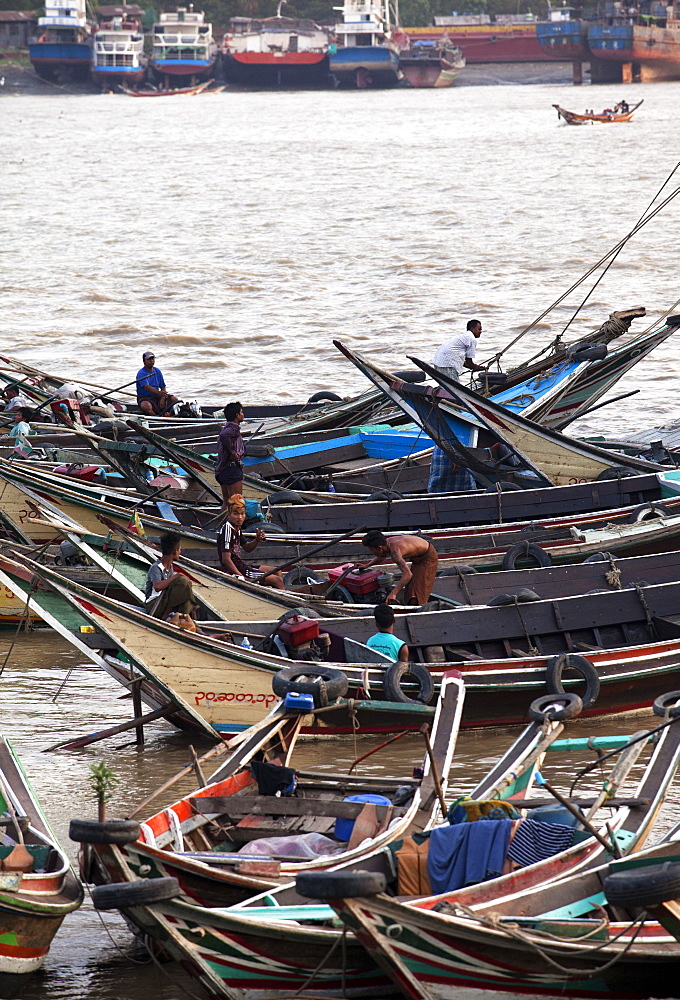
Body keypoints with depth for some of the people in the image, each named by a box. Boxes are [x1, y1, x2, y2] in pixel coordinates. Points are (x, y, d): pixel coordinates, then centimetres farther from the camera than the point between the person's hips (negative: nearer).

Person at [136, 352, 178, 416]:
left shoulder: (157, 371, 12)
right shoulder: (141, 373, -10)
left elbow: (163, 388, 10)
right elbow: (147, 387, -26)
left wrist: (162, 399, -11)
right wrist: (159, 393, -42)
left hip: (156, 397, 6)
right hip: (144, 398, -6)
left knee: (174, 399, -15)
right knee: (146, 406, -41)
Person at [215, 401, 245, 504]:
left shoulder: (227, 427, 19)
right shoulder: (233, 427, -11)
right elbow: (224, 435, -31)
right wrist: (232, 453, -24)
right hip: (232, 468, -10)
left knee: (227, 503, 11)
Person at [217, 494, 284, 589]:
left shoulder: (236, 528, 9)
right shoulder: (227, 530, -21)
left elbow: (247, 548, 22)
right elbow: (226, 559, -26)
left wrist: (257, 540, 0)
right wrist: (243, 578, -25)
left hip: (241, 566, 11)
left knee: (277, 572, 22)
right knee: (277, 580, -9)